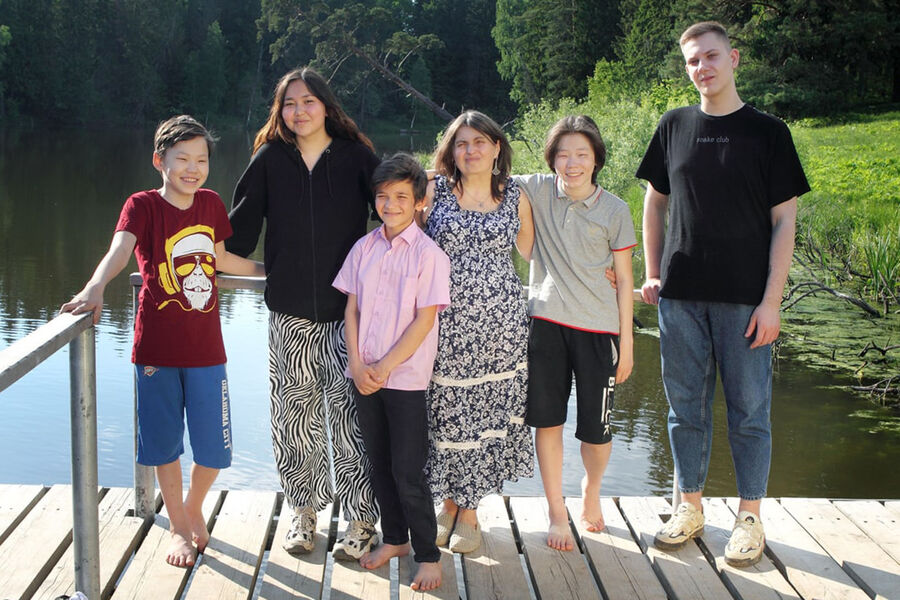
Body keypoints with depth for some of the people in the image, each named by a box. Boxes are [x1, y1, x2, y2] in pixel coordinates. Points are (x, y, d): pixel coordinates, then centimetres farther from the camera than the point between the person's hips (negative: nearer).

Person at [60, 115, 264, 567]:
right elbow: (120, 249, -28)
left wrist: (270, 270, 30)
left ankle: (194, 508, 36)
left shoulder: (211, 204, 4)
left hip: (206, 347, 3)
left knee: (214, 448, 7)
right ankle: (178, 527, 30)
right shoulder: (142, 206, -9)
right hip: (157, 347, -3)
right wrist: (95, 287, -46)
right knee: (165, 444, 10)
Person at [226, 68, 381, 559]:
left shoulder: (357, 157, 1)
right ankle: (303, 512, 25)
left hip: (348, 311, -2)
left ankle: (360, 520, 9)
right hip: (290, 315, 2)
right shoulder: (270, 160, 5)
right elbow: (241, 225, 10)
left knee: (351, 416, -4)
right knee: (295, 417, 8)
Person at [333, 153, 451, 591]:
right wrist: (357, 366, -5)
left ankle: (428, 555, 11)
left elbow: (425, 319, -11)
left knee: (408, 472, -2)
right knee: (379, 464, 15)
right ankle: (394, 539, 32)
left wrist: (384, 367, -13)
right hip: (364, 376, 5)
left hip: (406, 378, -5)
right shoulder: (364, 248, 6)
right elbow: (352, 309, 6)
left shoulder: (429, 254, -8)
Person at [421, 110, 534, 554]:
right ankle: (447, 506, 23)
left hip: (499, 325, 1)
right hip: (445, 325, -1)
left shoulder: (515, 197, 7)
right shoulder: (434, 190, 3)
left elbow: (534, 253, 15)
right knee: (445, 414, 3)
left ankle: (468, 511, 20)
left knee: (487, 413, 5)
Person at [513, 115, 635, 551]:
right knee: (547, 420, 4)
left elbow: (623, 278, 3)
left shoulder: (614, 210, 0)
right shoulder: (538, 192, 2)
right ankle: (556, 512, 19)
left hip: (598, 327, -1)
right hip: (546, 322, 1)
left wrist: (626, 342, 2)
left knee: (596, 429, 3)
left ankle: (591, 490, 34)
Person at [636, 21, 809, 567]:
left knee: (749, 410, 4)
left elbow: (784, 220, -3)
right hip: (680, 296, 3)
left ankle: (750, 517, 18)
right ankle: (690, 507, 25)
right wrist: (652, 274, 7)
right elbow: (655, 201, 16)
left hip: (744, 299, -3)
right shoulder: (675, 127, 7)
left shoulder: (767, 132, -2)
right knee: (687, 408, 10)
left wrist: (771, 301, -10)